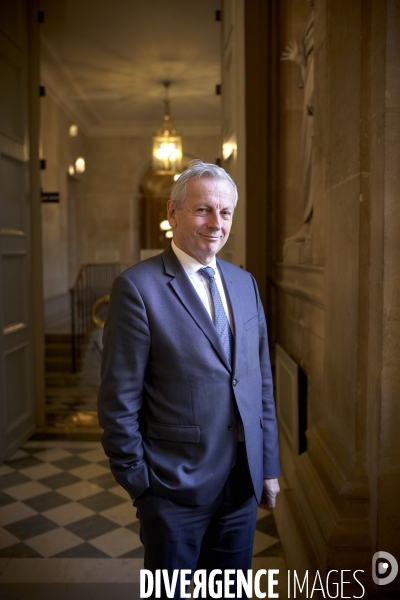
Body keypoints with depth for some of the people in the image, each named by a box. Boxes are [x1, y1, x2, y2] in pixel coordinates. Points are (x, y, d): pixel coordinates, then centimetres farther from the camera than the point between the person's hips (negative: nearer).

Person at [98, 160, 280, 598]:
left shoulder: (244, 283, 6)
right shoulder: (138, 287, -13)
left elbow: (261, 382, 8)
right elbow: (119, 402, -12)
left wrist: (268, 466, 8)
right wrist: (138, 483, -8)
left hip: (243, 487, 5)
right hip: (175, 491, -5)